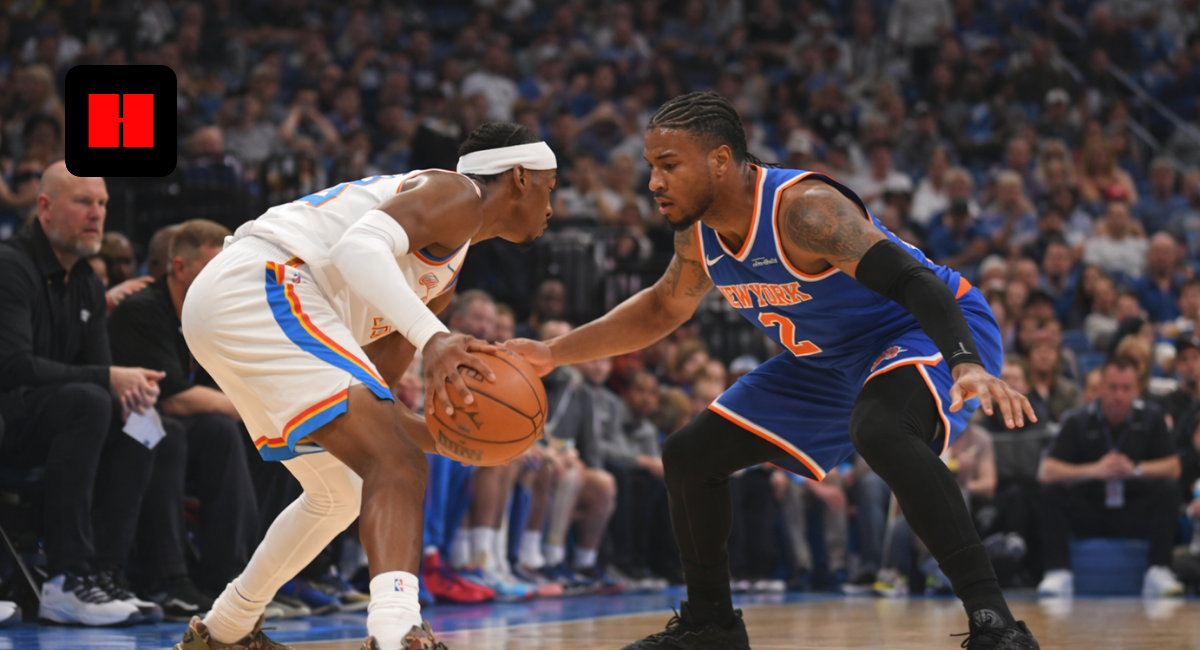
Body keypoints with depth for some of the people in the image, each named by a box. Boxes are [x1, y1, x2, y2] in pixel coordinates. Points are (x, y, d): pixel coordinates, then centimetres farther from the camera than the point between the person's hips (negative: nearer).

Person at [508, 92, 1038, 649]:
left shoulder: (802, 208, -32)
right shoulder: (698, 232, -6)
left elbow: (915, 281, -40)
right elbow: (664, 308, 15)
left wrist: (968, 365, -56)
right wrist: (554, 353, 9)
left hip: (928, 331, -9)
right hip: (831, 360, 9)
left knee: (877, 427, -42)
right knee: (690, 455, 5)